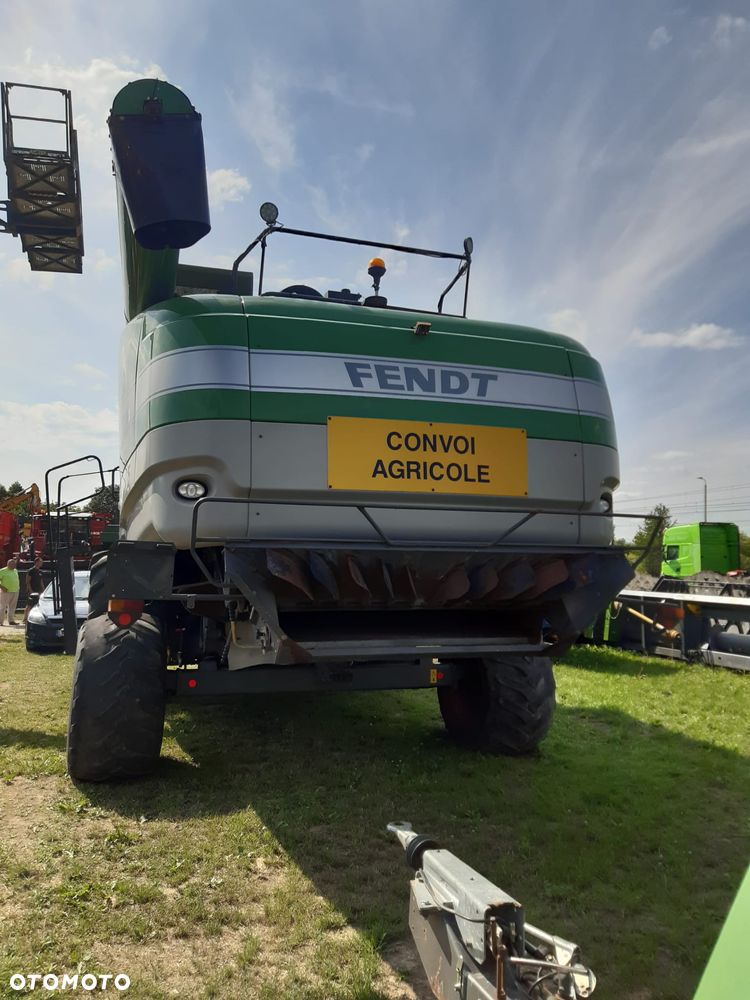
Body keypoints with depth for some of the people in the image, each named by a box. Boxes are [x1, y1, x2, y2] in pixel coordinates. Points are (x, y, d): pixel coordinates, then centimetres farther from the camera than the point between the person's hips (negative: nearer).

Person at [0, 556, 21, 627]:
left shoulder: (15, 571, 16)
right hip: (6, 592, -6)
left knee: (12, 607, 8)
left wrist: (18, 586, 15)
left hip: (15, 592, 6)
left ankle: (11, 620, 12)